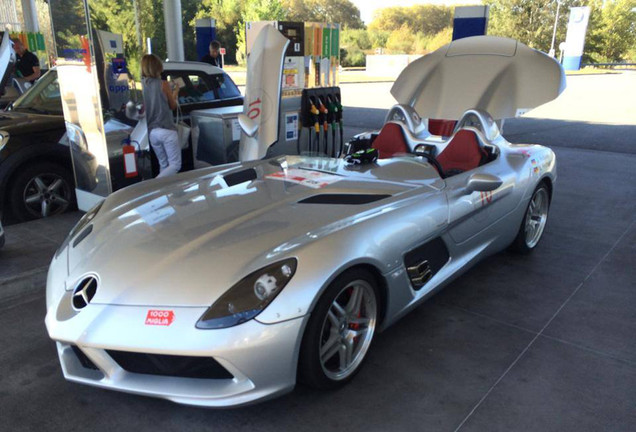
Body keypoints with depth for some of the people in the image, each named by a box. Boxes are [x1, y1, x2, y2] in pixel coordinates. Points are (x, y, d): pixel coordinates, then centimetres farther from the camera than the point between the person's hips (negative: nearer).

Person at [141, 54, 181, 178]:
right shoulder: (163, 84, -9)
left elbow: (142, 109, 9)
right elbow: (173, 106, 1)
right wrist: (175, 93, 20)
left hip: (151, 132, 5)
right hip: (167, 130, -5)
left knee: (163, 165, 16)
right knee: (175, 164, 0)